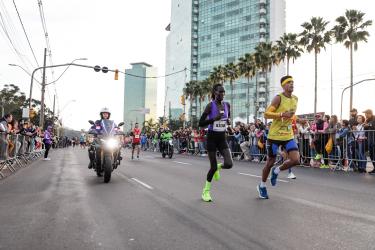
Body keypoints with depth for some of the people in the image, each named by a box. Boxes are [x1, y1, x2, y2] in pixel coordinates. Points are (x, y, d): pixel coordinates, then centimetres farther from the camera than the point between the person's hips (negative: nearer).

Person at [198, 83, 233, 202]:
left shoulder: (227, 105, 4)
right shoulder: (210, 105, -11)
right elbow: (200, 123, -12)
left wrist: (229, 121, -1)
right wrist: (214, 118, -24)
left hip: (222, 138, 4)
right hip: (212, 138, -4)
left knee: (229, 164, -14)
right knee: (213, 167, -2)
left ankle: (218, 167, 24)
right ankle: (206, 191, 21)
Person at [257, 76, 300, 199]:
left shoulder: (295, 99, 8)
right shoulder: (278, 98, -13)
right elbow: (266, 114, -20)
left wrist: (291, 117, 14)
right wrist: (282, 114, -29)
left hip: (288, 135, 5)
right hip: (275, 135, -5)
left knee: (295, 160, -11)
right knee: (270, 162, 6)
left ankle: (276, 171, 19)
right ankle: (262, 186, 28)